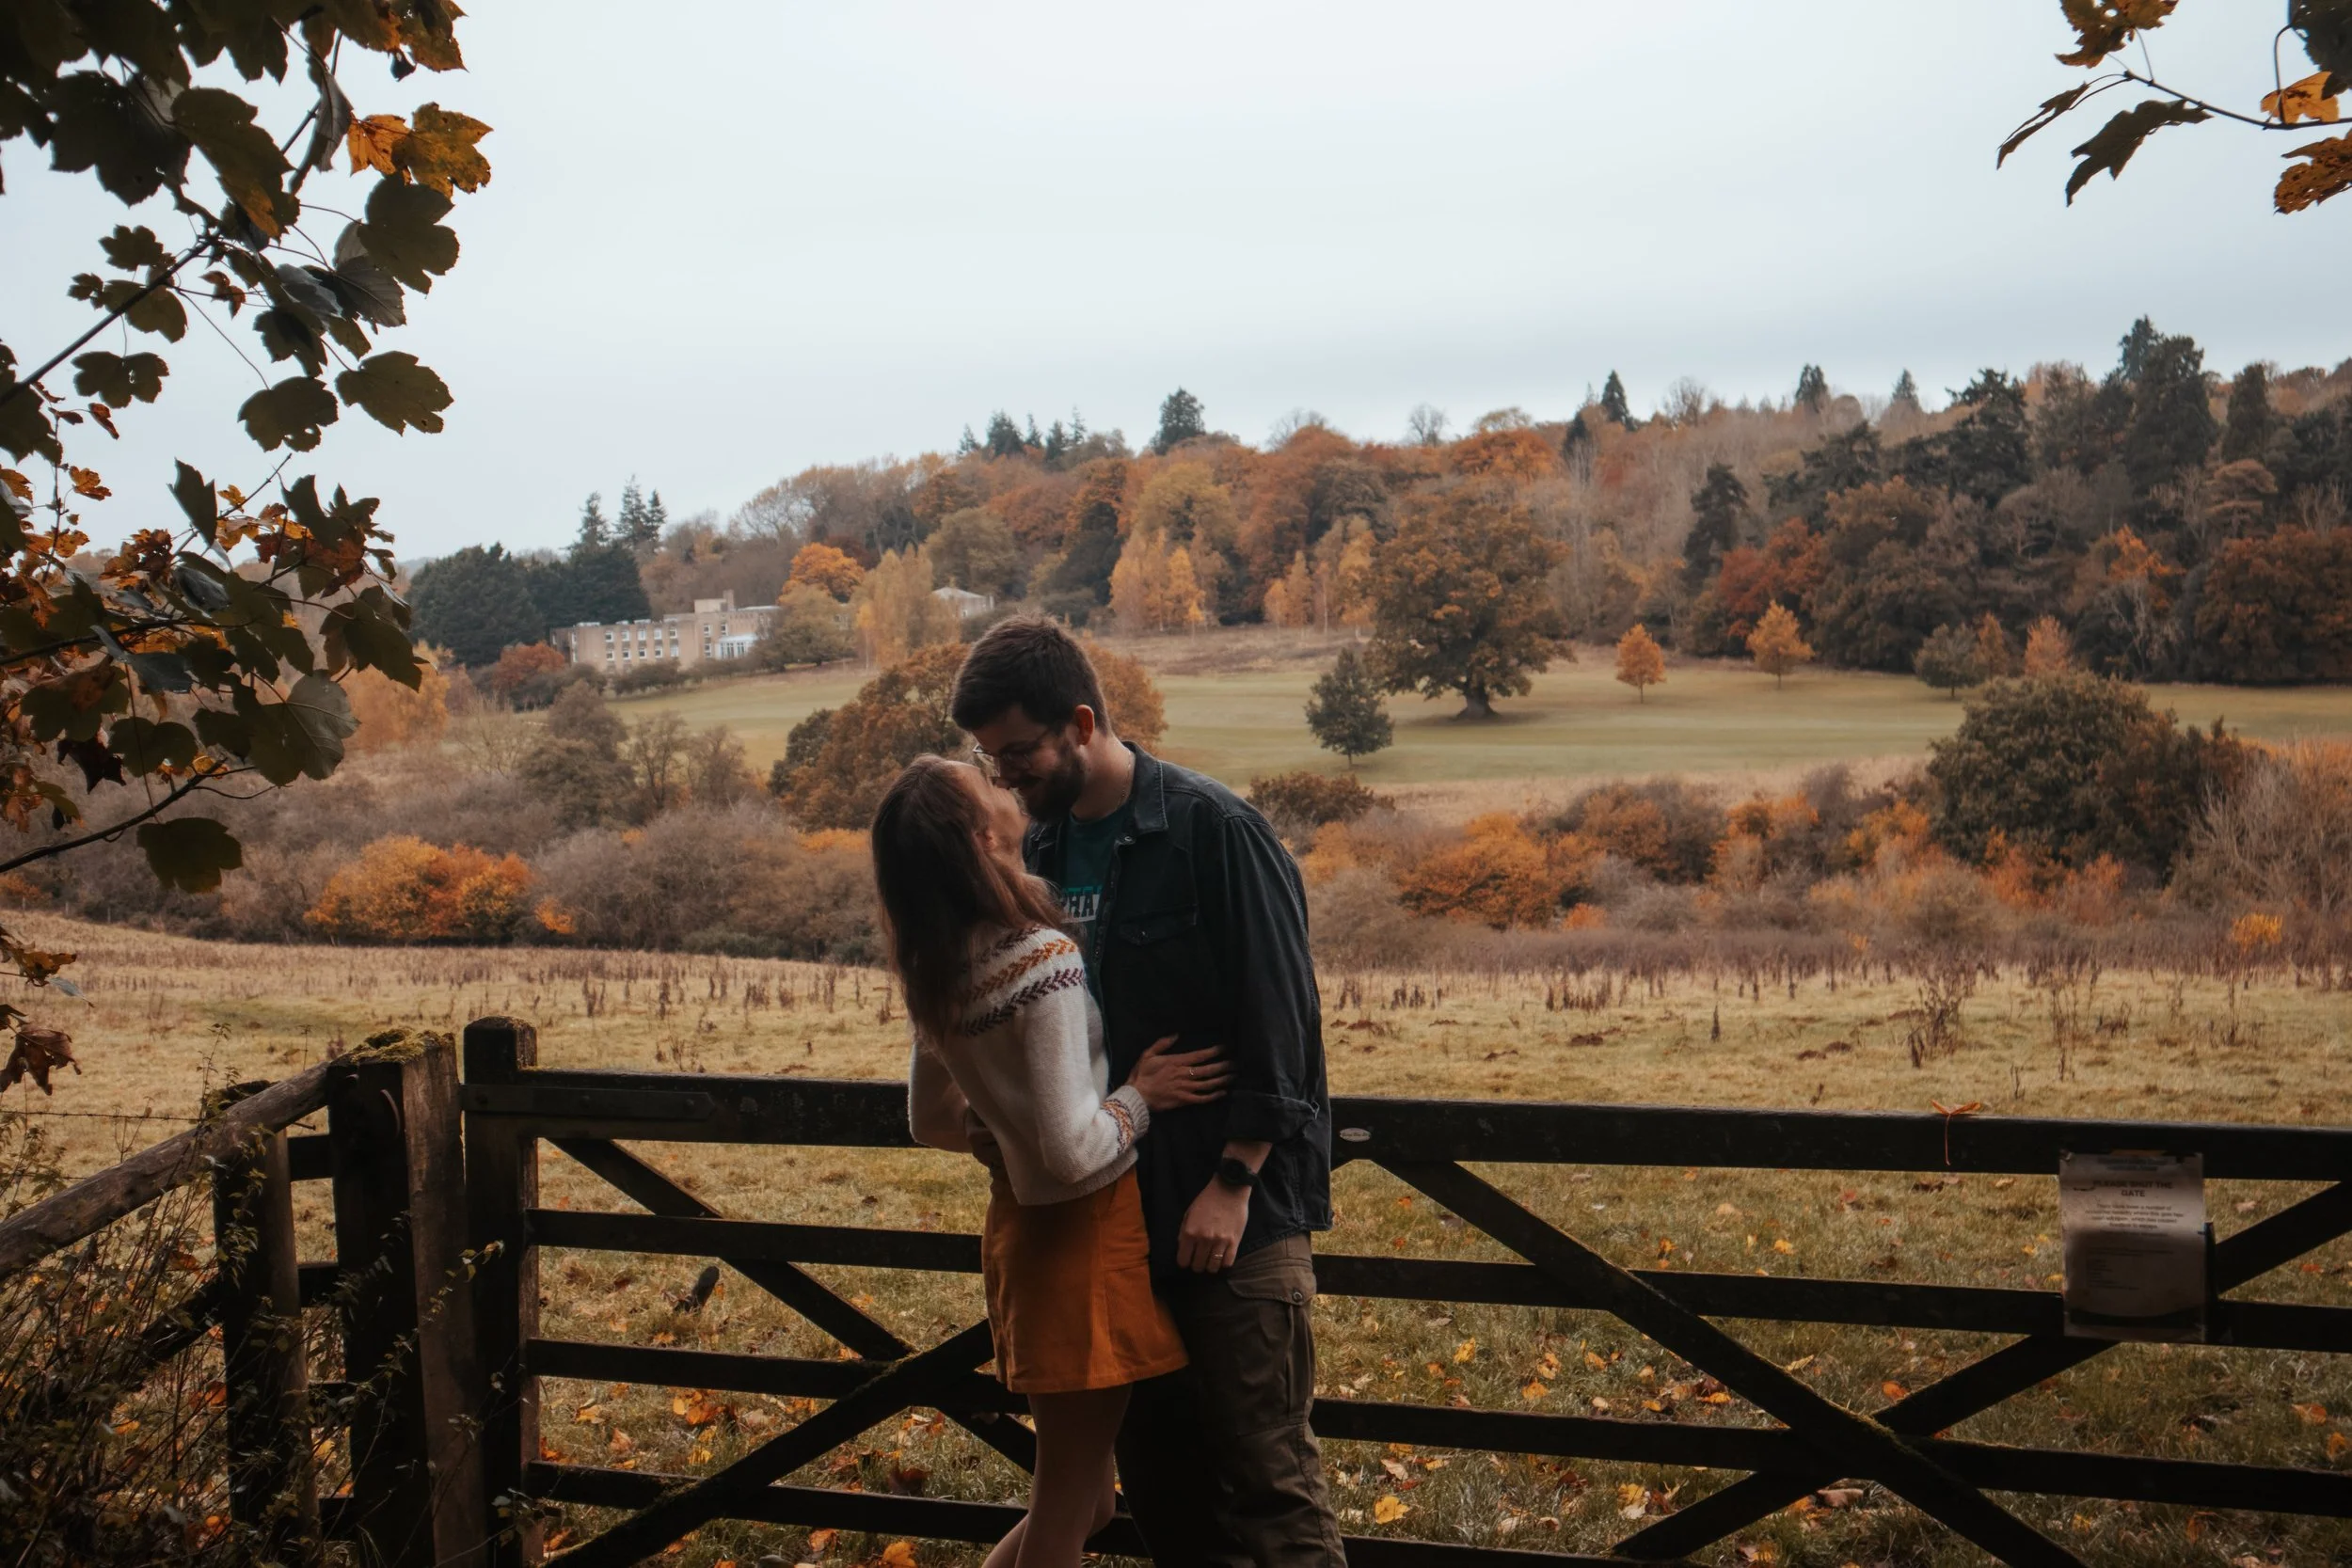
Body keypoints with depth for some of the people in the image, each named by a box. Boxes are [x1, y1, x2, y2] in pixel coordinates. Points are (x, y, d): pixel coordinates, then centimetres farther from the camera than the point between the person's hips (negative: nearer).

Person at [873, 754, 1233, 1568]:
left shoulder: (934, 972, 0)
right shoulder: (1042, 959, -24)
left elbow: (932, 1122, 12)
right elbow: (1075, 1151, -27)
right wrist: (1141, 1094, -11)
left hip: (1022, 1223, 8)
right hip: (1083, 1232, -8)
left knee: (1075, 1487, 22)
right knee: (1069, 1497, 8)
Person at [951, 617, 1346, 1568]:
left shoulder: (1214, 832, -14)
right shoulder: (1042, 848, 8)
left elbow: (1279, 1028, -14)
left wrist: (1231, 1185, -15)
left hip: (1235, 1212, -7)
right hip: (1116, 1206, 7)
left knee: (1264, 1473, -1)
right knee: (1153, 1464, 15)